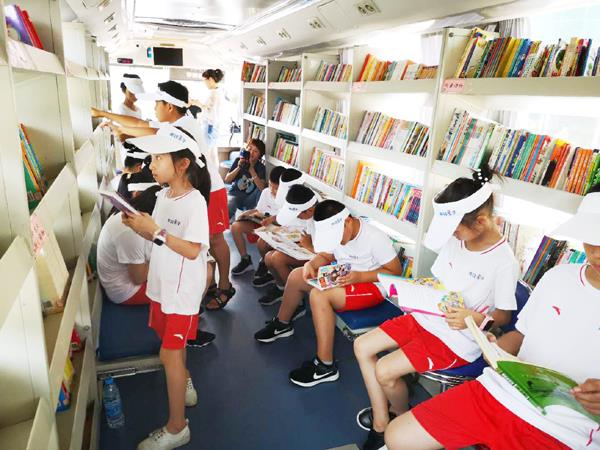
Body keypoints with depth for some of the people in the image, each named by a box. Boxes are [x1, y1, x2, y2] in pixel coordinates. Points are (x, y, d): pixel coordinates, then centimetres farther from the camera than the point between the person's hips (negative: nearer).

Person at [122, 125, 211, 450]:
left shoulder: (195, 202, -22)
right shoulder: (164, 195, 4)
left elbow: (192, 250, -25)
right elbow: (161, 238, 11)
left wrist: (155, 231, -28)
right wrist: (139, 226, -7)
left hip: (182, 290, -8)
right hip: (162, 284, 8)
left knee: (169, 353, 0)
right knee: (173, 344, 23)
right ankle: (185, 387, 48)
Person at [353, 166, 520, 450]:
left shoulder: (505, 262, -20)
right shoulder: (454, 241, -2)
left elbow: (504, 316, -9)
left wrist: (476, 319, -29)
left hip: (459, 339, -7)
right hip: (429, 317, 8)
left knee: (385, 371, -18)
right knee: (362, 346, 0)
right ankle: (380, 426, 9)